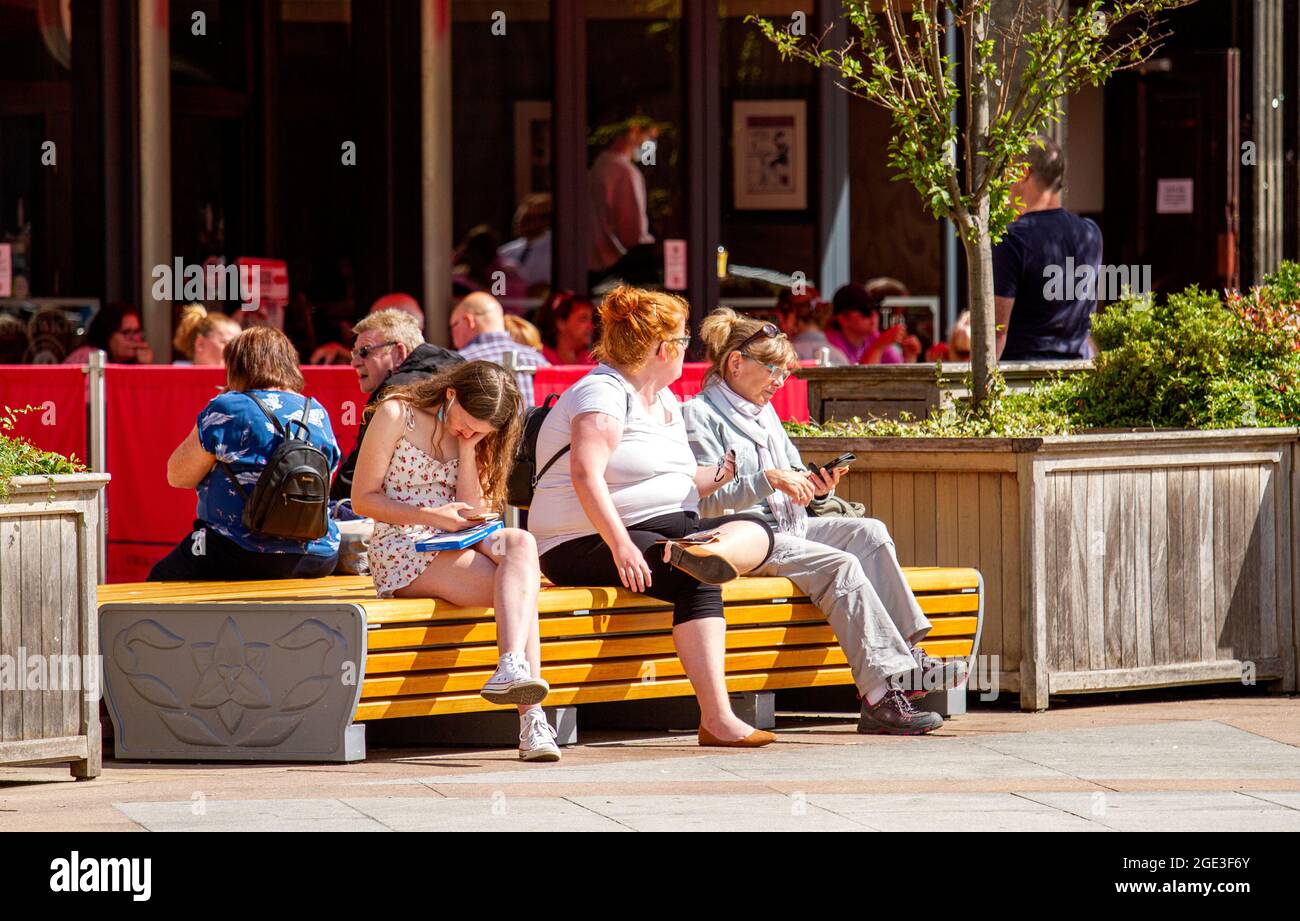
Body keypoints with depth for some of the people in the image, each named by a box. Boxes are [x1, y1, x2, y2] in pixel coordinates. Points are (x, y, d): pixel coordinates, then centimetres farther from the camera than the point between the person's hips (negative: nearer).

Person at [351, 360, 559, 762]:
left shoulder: (474, 437, 14)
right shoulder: (397, 415, -2)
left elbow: (470, 513, 5)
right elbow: (362, 499, -5)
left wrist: (468, 450, -5)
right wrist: (431, 515, -17)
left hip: (455, 547, 6)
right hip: (401, 550, -6)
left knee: (522, 542, -31)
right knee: (521, 587, -28)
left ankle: (512, 669, -48)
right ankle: (530, 717, -42)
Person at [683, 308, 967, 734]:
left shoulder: (765, 412, 24)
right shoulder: (699, 415, -4)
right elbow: (705, 500, -14)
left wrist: (817, 487, 4)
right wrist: (769, 479, -22)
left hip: (789, 527, 8)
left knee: (869, 533, -17)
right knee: (840, 564, -28)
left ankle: (904, 655, -26)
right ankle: (883, 694, -35)